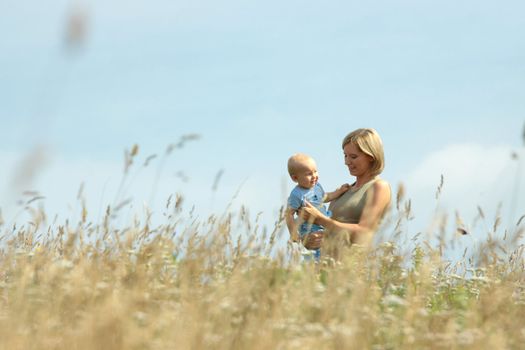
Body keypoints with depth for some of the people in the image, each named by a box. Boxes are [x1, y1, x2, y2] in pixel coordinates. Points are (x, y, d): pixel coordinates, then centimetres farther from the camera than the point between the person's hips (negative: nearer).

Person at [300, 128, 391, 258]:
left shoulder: (379, 187, 0)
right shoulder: (347, 189, 22)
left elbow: (363, 232, -11)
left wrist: (320, 219, -12)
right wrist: (309, 241, -2)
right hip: (333, 264, 7)